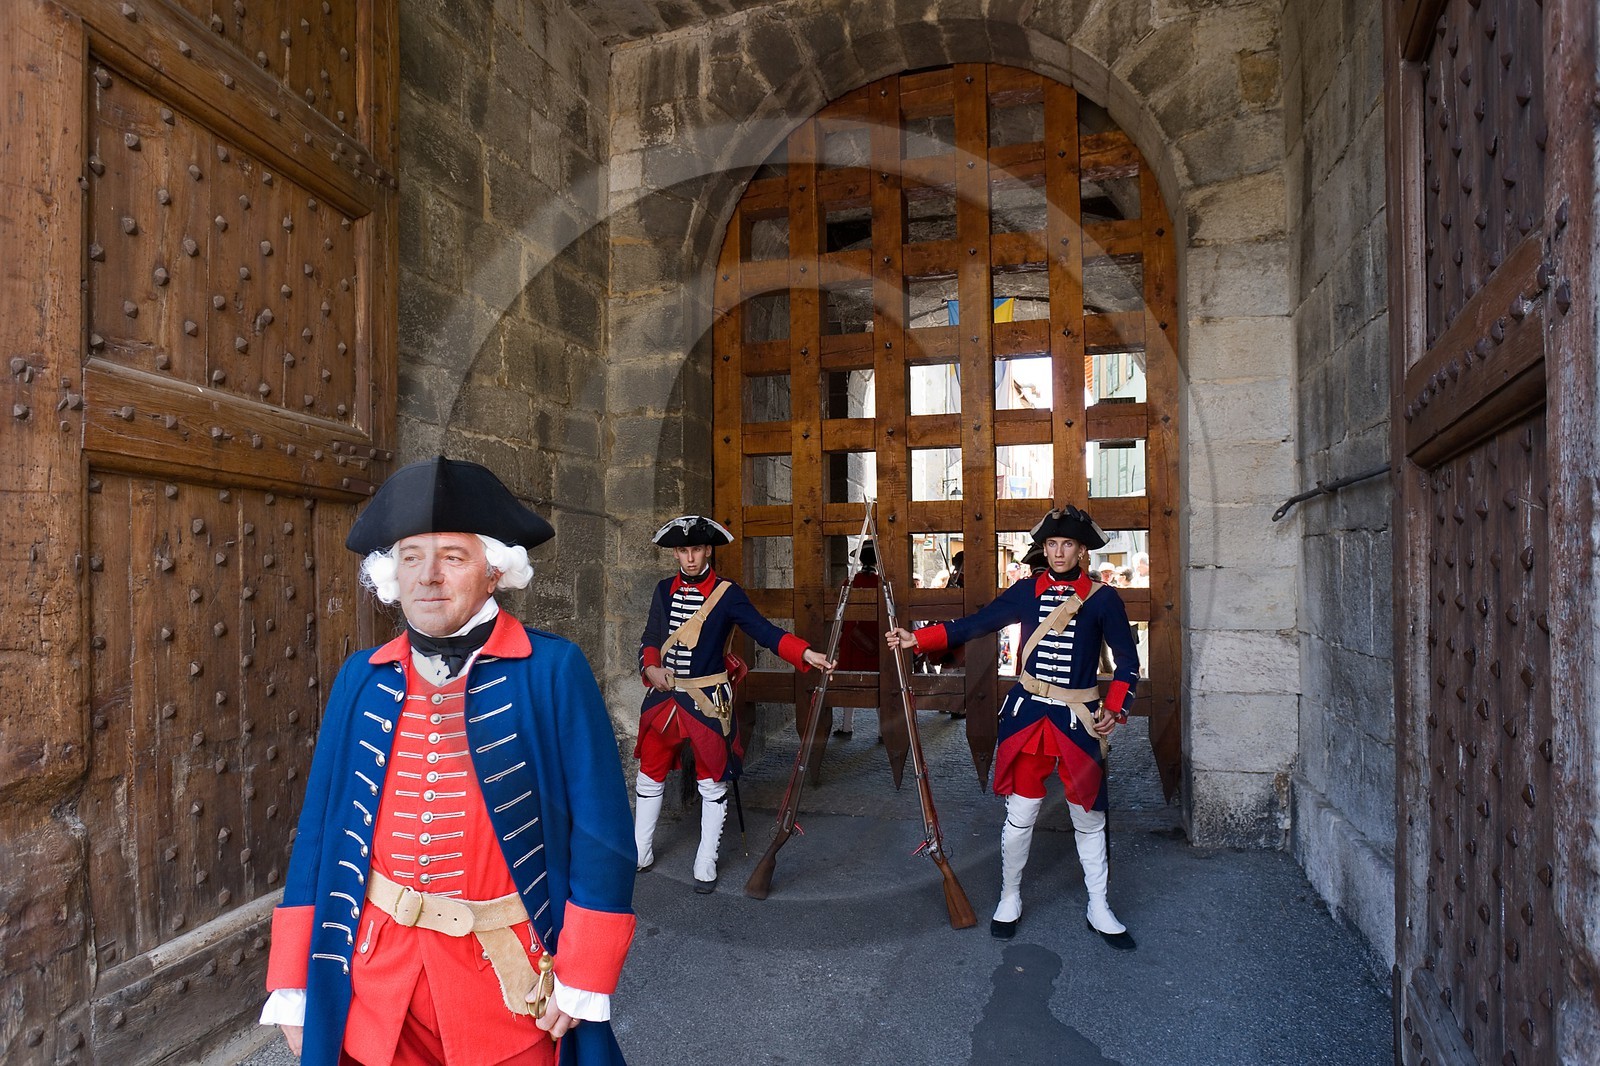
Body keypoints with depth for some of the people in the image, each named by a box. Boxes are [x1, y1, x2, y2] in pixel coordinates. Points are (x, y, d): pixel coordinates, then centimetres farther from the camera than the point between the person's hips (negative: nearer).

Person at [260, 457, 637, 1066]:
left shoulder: (552, 670, -13)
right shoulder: (361, 678, 0)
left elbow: (600, 832, -11)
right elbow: (319, 829, 4)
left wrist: (582, 982, -10)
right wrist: (292, 984, 4)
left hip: (508, 981, -3)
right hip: (374, 982, 3)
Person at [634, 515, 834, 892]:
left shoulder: (727, 593, -8)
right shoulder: (665, 589, 5)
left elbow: (764, 631, -16)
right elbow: (651, 637, 9)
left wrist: (807, 653, -30)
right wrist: (650, 668, -11)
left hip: (708, 700, -4)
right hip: (664, 695, 4)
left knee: (712, 782, 6)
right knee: (650, 775, 14)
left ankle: (706, 863, 21)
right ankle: (640, 852, 31)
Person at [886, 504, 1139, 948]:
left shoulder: (1103, 600, -2)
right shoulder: (1026, 592, 2)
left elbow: (1127, 662, 4)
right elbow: (972, 625, 0)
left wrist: (1114, 710, -9)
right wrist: (916, 639, -9)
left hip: (1079, 721, 0)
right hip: (1027, 714, 1)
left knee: (1089, 817, 11)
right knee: (1020, 815, 7)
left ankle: (1099, 909, 29)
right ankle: (1009, 900, 26)